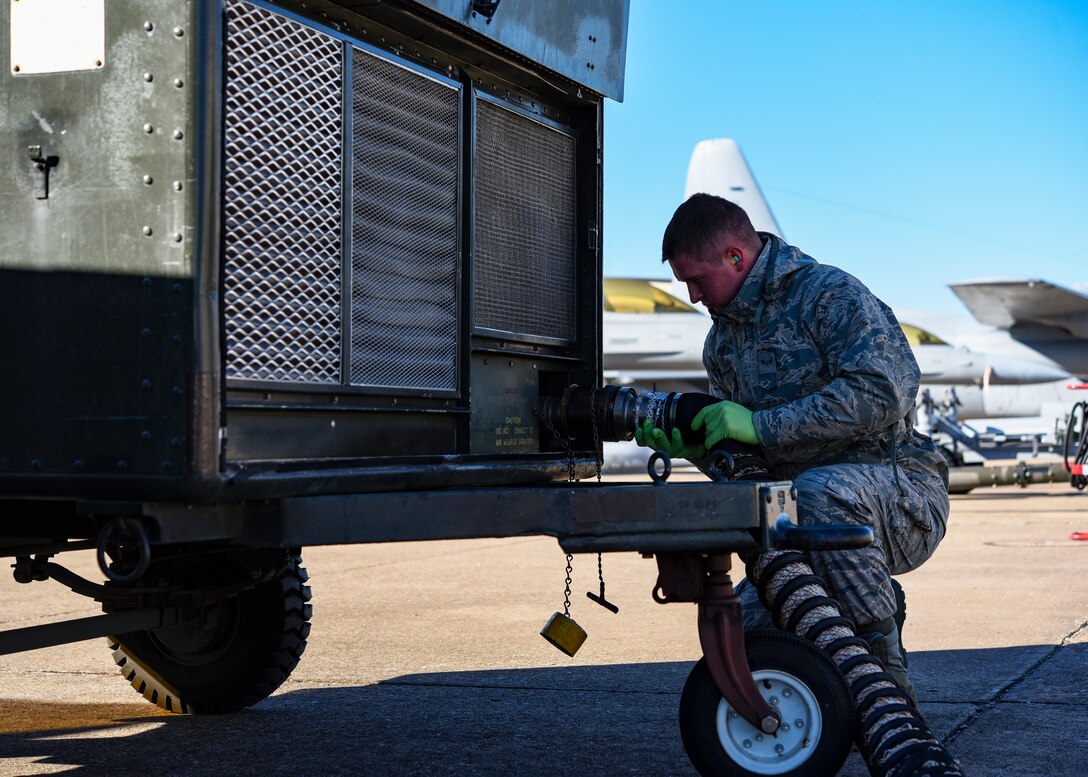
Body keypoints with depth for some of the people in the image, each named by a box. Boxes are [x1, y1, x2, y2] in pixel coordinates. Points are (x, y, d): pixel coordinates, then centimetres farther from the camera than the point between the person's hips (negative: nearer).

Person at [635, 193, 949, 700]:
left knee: (820, 489, -39)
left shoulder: (830, 294, -12)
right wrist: (689, 444, -8)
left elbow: (882, 392, -28)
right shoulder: (722, 340, 13)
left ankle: (885, 673, -24)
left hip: (903, 492, -7)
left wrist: (760, 425, -27)